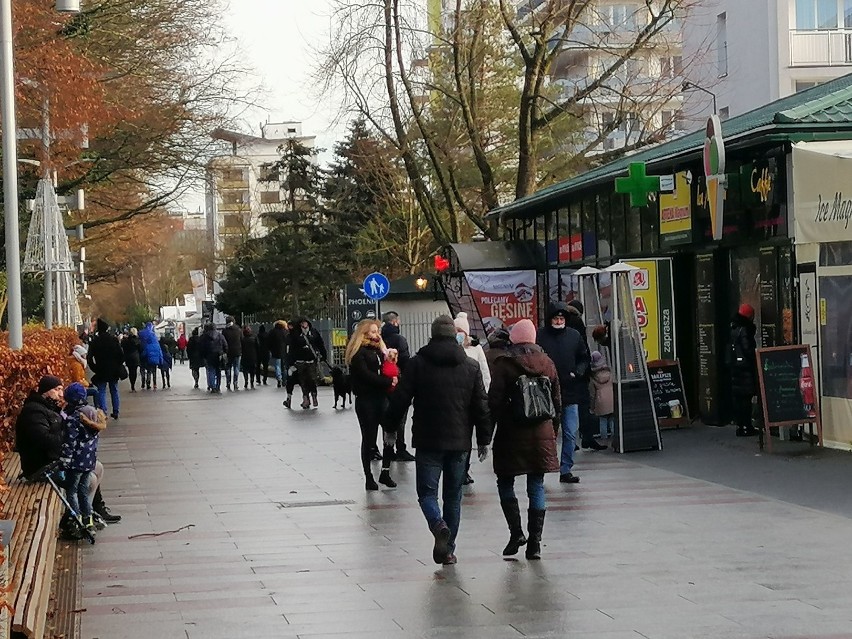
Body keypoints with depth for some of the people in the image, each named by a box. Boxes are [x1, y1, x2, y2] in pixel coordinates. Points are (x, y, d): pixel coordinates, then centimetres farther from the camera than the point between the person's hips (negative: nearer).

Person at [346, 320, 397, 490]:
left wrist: (393, 379, -5)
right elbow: (366, 375, -16)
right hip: (366, 400, -6)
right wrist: (388, 382, -15)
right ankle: (369, 478, 11)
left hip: (381, 397, 6)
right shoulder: (358, 353, -6)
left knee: (391, 433, -5)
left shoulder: (378, 349, 16)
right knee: (369, 439, 1)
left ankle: (385, 472, 8)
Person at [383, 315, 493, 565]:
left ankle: (439, 525, -25)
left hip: (427, 441, -2)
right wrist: (484, 439, 13)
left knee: (427, 492, 4)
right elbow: (482, 406, 5)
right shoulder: (471, 367, 4)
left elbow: (400, 400, -3)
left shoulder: (417, 364, -4)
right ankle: (448, 550, 12)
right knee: (453, 496, 11)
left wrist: (389, 428, 10)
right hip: (459, 441, 2)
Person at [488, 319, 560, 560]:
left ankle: (516, 532, -1)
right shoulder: (547, 363, 6)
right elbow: (557, 402, 11)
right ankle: (535, 542, 5)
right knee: (536, 486, 6)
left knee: (505, 482, 11)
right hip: (541, 433, 4)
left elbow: (494, 401, -11)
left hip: (512, 434, -4)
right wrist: (553, 431, 19)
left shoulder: (504, 364, -8)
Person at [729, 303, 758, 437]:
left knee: (737, 397, 10)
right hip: (745, 368, -9)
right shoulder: (744, 330, -14)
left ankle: (740, 425, 15)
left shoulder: (734, 329, 13)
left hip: (734, 367, 9)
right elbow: (748, 350, -18)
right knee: (746, 397, -7)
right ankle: (746, 426, -7)